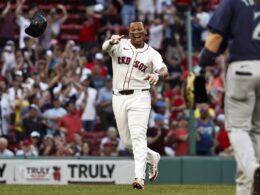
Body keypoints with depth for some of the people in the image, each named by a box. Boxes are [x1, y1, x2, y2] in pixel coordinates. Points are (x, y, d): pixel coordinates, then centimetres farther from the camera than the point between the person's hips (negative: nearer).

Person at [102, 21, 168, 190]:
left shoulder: (152, 54, 3)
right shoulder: (120, 45, 6)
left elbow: (164, 71, -14)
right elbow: (105, 47, -16)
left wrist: (157, 75, -39)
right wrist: (112, 41, -40)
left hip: (139, 97, -3)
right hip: (119, 98, 3)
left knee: (138, 136, -17)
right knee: (127, 141, 9)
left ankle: (140, 177, -25)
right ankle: (152, 157, 35)